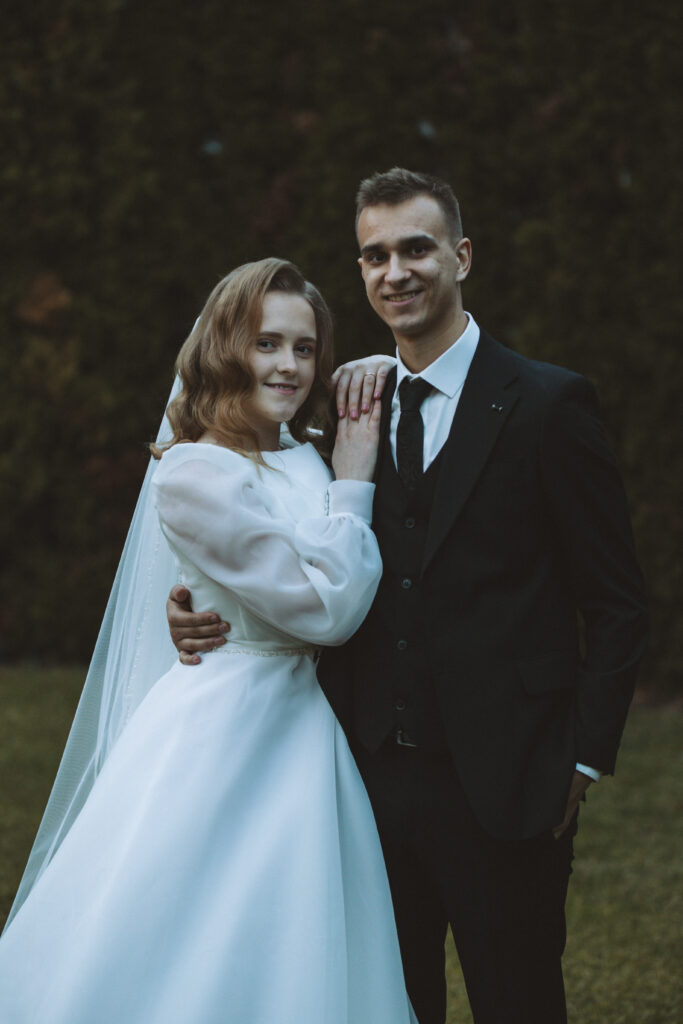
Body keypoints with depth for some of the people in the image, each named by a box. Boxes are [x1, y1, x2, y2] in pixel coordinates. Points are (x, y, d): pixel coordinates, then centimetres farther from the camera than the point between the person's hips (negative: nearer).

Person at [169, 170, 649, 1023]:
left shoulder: (548, 404, -5)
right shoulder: (355, 410, 9)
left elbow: (617, 606, -4)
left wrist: (582, 759, -8)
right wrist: (207, 609, -4)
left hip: (501, 791, -4)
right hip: (375, 780, 5)